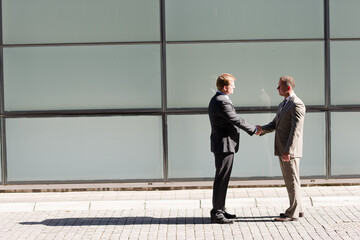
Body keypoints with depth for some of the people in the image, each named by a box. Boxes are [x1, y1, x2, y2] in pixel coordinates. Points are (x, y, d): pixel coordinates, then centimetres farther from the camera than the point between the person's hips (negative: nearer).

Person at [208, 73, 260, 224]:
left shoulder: (217, 100, 15)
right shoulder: (222, 102, -19)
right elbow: (237, 121, -16)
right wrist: (253, 130, -4)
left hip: (222, 145, 11)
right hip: (224, 145, -11)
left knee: (223, 179, 15)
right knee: (221, 179, -6)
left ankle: (220, 210, 22)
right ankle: (216, 214, -2)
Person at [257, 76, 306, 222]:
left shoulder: (297, 104, -14)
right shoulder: (282, 105, 18)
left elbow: (296, 129, -20)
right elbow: (275, 124, 19)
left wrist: (288, 151, -24)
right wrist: (262, 129, -1)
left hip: (290, 151, -10)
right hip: (282, 150, 10)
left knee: (292, 181, -3)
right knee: (290, 181, 14)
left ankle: (293, 213, 3)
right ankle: (297, 209, 23)